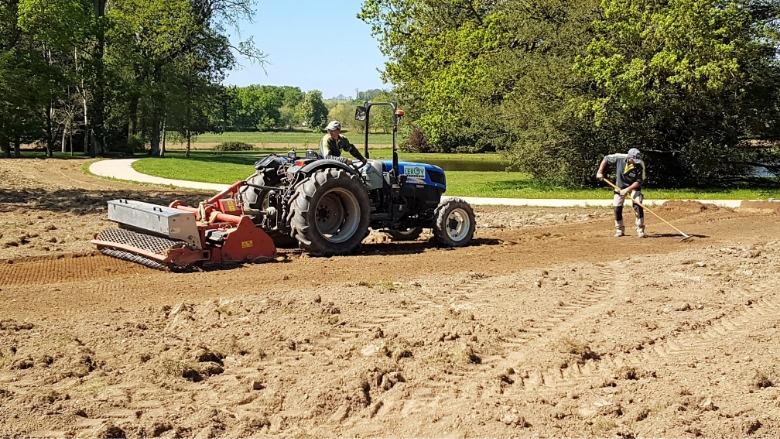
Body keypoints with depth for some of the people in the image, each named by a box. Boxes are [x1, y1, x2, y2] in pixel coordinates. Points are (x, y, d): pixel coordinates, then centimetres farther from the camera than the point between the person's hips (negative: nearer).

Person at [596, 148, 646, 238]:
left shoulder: (640, 165, -26)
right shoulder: (620, 158, -24)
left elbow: (639, 181, -22)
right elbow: (606, 159, -8)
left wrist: (627, 190, -30)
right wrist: (600, 172, -12)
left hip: (634, 186, -2)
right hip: (620, 185, 2)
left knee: (638, 205, -18)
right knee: (617, 208, -2)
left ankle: (640, 230, -6)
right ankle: (620, 230, 16)